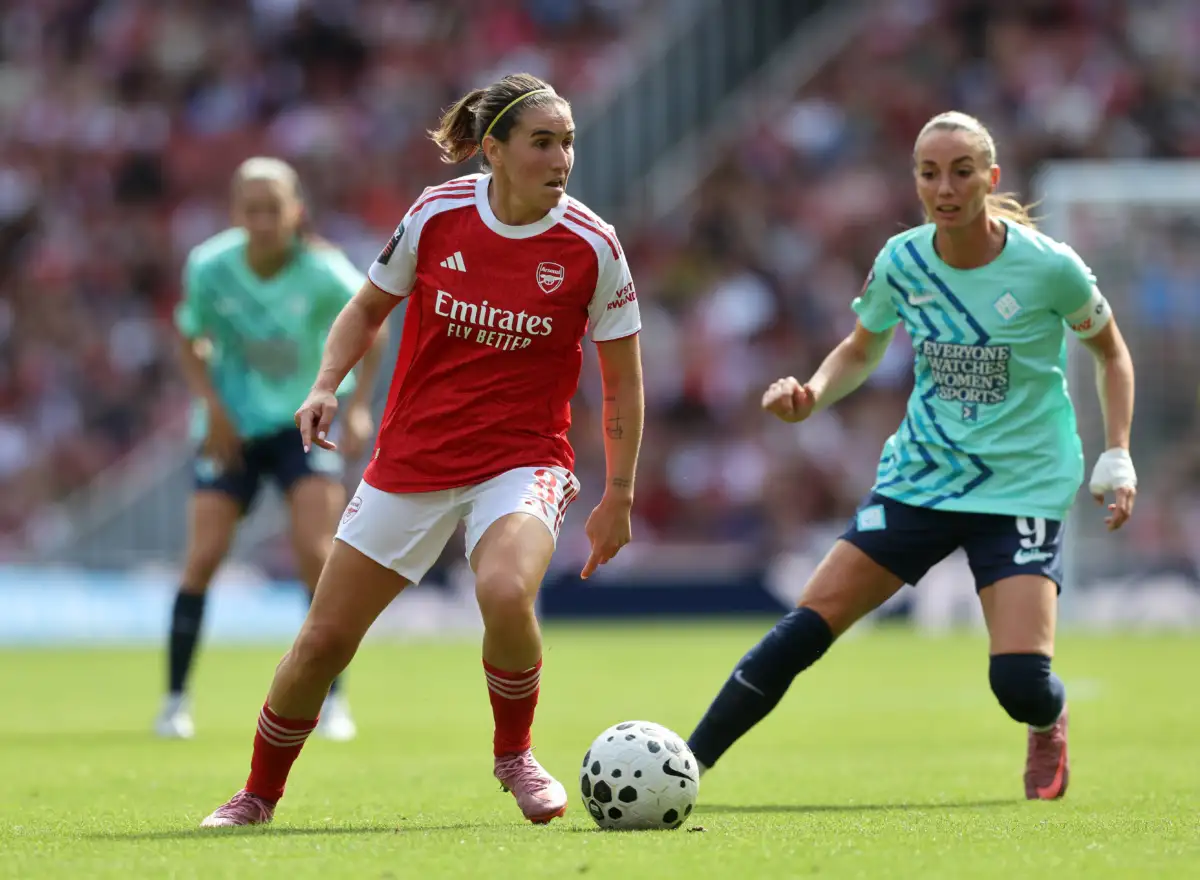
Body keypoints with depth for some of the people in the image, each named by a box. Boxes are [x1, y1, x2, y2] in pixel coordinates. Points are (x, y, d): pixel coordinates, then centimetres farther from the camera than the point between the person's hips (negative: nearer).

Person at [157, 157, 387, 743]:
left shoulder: (323, 272, -20)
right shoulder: (210, 267, -16)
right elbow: (191, 341, 1)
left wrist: (358, 407, -9)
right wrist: (213, 406, -13)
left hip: (307, 419, -1)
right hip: (233, 427, 1)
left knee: (316, 551, -13)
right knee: (203, 556, -7)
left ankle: (331, 700, -2)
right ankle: (175, 699, 5)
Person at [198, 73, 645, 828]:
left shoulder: (591, 247, -10)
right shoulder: (437, 215, -7)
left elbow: (622, 378, 2)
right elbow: (368, 309, 10)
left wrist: (619, 494, 2)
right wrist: (327, 385, -6)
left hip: (522, 461, -2)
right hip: (411, 462, 2)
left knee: (505, 594, -34)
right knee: (324, 641, 4)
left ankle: (515, 752, -5)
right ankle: (259, 796, 28)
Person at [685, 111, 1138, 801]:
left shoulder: (1048, 267, -13)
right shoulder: (902, 263, -4)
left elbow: (1112, 354, 4)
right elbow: (862, 352, 14)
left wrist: (1118, 457, -5)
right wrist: (812, 395, -7)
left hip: (1022, 486, -3)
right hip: (920, 477, 3)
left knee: (1021, 681, -16)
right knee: (809, 624, -10)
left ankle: (1050, 725, 23)